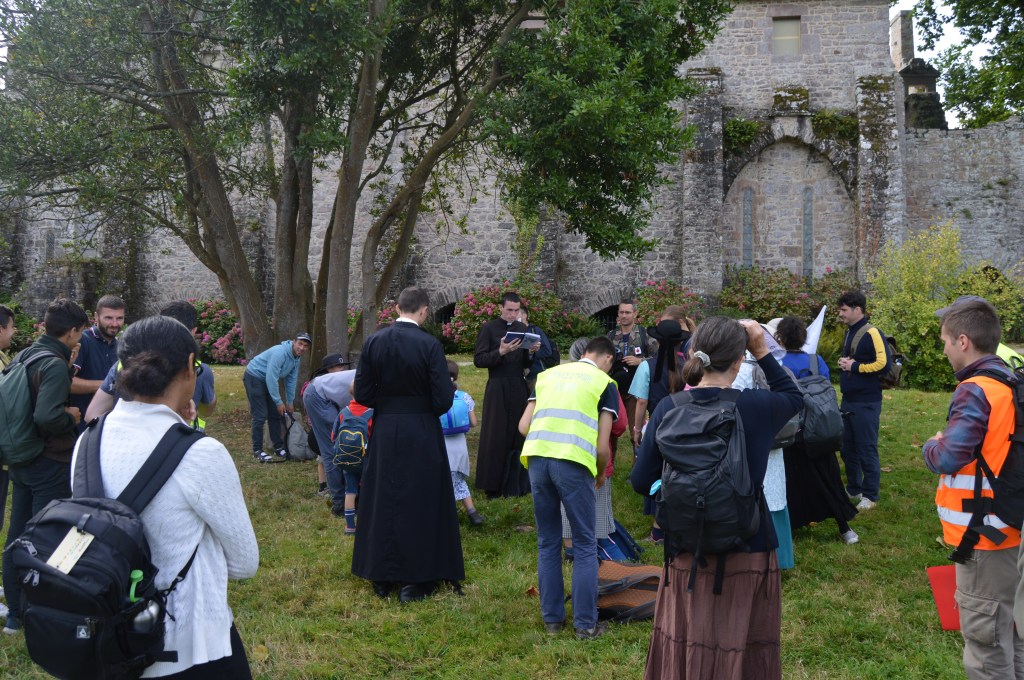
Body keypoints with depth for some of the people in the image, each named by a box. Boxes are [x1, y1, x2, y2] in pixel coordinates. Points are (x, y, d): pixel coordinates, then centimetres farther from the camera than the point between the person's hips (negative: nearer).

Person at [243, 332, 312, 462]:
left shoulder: (296, 358, -2)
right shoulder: (280, 353, -30)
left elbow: (291, 380, 8)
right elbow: (272, 378, -30)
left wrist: (290, 402, 10)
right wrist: (278, 402, -23)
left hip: (268, 380, 9)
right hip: (254, 377, -9)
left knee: (275, 414, 9)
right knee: (260, 415, -12)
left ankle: (279, 447, 17)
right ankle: (257, 451, -6)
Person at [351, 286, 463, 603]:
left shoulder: (373, 342, -5)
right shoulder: (429, 345, -15)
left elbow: (362, 394, -2)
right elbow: (443, 399, -15)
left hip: (384, 431, 4)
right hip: (421, 433, -3)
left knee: (383, 502, 16)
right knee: (419, 504, 9)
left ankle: (381, 577, 27)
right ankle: (415, 579, 15)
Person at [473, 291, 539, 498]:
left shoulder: (523, 328, 11)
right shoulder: (489, 329, -3)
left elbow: (526, 364, 14)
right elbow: (478, 360, -9)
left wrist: (531, 352, -7)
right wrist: (500, 352, -21)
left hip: (519, 388, 4)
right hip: (497, 389, -4)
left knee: (518, 436, 5)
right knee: (496, 438, 0)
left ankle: (515, 485, 12)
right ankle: (493, 487, 8)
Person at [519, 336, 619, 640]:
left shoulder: (547, 374, 20)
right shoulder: (604, 383, 9)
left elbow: (523, 426, 14)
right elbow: (602, 446, 3)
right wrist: (601, 475, 21)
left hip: (537, 458, 4)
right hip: (573, 463, -4)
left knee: (547, 543, 16)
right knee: (585, 546, 9)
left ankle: (552, 618, 23)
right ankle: (586, 624, 12)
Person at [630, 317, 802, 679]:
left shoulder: (669, 409, -8)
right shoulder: (757, 406, -11)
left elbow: (641, 482, -3)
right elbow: (795, 397, 13)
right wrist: (762, 352, 8)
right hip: (749, 552, -1)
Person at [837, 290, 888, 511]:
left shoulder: (871, 333, -14)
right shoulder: (849, 332, 13)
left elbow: (883, 363, -22)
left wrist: (855, 366, -16)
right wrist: (843, 363, 5)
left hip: (866, 403, -9)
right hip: (848, 401, 9)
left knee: (867, 450, -1)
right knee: (848, 448, 14)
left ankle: (870, 496, 9)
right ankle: (853, 490, 27)